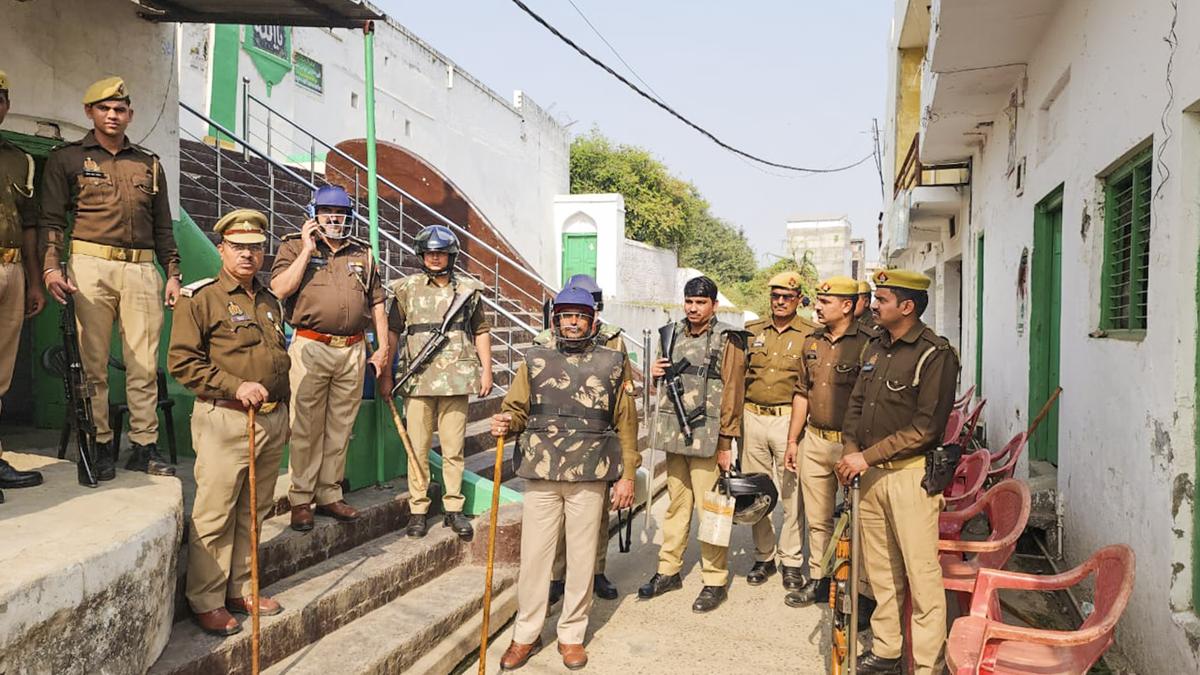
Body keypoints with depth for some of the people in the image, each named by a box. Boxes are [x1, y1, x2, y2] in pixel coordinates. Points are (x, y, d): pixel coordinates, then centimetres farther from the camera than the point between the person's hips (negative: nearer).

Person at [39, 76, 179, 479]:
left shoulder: (150, 164, 19)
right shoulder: (67, 158, 10)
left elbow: (163, 227, 19)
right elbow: (51, 219, 3)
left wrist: (172, 273, 11)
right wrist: (51, 266, -11)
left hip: (142, 269, 2)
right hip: (90, 267, -2)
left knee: (144, 365, 1)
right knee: (93, 362, 0)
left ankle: (144, 447, 7)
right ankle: (100, 447, 9)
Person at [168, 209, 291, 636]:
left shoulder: (270, 303, 16)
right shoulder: (200, 298, -3)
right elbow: (181, 361, -9)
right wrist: (235, 387, -17)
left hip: (272, 421, 6)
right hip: (225, 421, -6)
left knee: (252, 513, 13)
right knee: (214, 516, -1)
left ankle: (241, 590, 24)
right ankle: (206, 601, 12)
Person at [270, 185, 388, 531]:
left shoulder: (362, 253, 16)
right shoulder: (295, 246, 6)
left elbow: (376, 303, 17)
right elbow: (279, 289, -10)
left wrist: (383, 348, 11)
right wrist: (307, 250, -10)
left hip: (353, 350, 4)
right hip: (311, 347, -3)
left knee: (339, 428, 10)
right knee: (306, 428, -1)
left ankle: (329, 495, 20)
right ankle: (300, 500, 10)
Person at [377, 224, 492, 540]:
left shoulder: (468, 288, 10)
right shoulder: (407, 288, 6)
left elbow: (481, 331, 15)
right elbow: (393, 331, 8)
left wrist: (486, 370, 8)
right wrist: (385, 373, 4)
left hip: (457, 379, 1)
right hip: (418, 379, 0)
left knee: (454, 448, 5)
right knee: (418, 448, 4)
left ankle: (453, 508, 15)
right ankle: (418, 509, 15)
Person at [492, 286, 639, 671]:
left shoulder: (613, 364, 5)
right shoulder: (535, 360, 8)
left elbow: (626, 423, 5)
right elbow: (516, 409, 8)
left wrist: (627, 474, 1)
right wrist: (505, 422, -15)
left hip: (590, 478, 0)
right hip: (541, 475, 1)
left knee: (582, 557, 7)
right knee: (534, 555, 5)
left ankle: (572, 635, 24)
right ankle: (526, 634, 21)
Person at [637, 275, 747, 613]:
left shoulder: (726, 340, -5)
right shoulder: (674, 335, 13)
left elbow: (732, 394, -9)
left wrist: (726, 443, -12)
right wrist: (656, 372, 3)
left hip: (707, 438, -6)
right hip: (674, 436, 6)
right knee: (676, 505, 15)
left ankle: (715, 581, 12)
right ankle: (669, 570, 25)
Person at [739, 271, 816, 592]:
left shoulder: (811, 334, 0)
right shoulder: (752, 331, 10)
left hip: (789, 419, -3)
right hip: (753, 418, 3)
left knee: (791, 493, 1)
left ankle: (791, 560, 15)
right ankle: (763, 556, 24)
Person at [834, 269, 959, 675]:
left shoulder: (935, 355, -12)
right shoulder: (875, 348, 12)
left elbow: (926, 427, -17)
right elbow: (856, 403, 17)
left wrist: (868, 456, -16)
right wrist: (850, 449, 1)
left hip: (910, 473, -7)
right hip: (870, 473, 8)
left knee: (921, 573, -1)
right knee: (880, 569, 16)